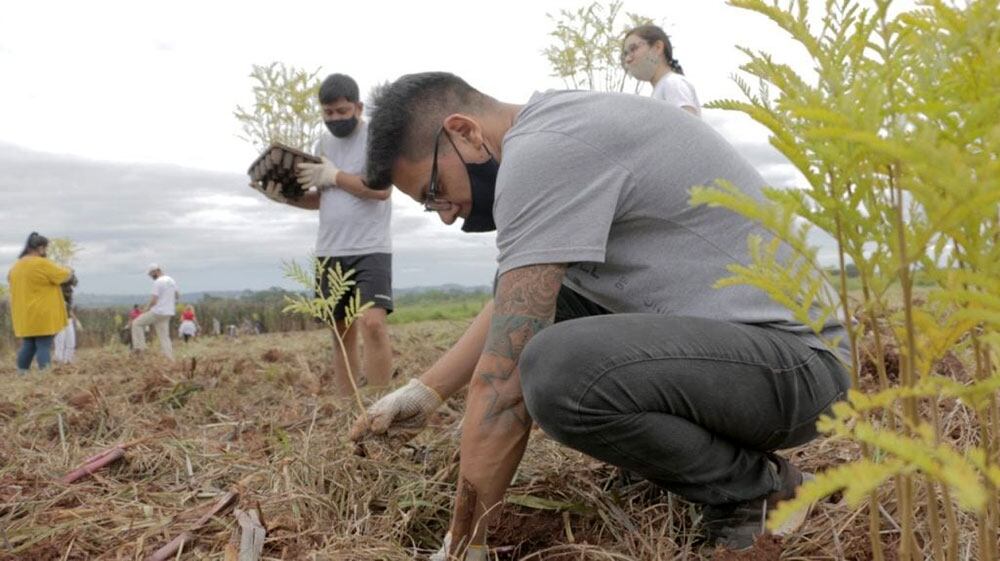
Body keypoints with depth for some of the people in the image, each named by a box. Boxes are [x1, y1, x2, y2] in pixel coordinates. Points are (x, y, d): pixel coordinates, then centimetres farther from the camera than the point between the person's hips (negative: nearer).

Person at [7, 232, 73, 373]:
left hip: (24, 317, 8)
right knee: (44, 346, -6)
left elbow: (10, 278, 28)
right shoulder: (43, 264, -15)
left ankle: (21, 375, 21)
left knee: (28, 346, 17)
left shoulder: (16, 266, 10)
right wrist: (69, 270, 14)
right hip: (42, 316, -7)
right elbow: (64, 276, -8)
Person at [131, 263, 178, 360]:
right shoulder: (171, 281, 13)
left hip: (157, 312, -8)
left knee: (136, 323, 8)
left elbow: (154, 300, -19)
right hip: (167, 313, 8)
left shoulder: (158, 282, -15)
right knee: (164, 336, 10)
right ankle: (170, 359, 4)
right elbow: (178, 296, 21)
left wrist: (146, 309, -4)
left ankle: (139, 346, 2)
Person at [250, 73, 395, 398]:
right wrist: (284, 196, 3)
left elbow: (381, 188, -14)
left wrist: (334, 175, -11)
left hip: (370, 248, -6)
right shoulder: (324, 143, 16)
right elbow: (320, 198, 20)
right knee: (342, 332, 8)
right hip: (330, 251, 6)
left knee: (373, 323, -21)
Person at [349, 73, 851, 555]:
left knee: (558, 372, -34)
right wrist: (427, 390, 10)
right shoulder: (555, 131, 10)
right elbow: (510, 309, 19)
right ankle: (707, 449, 12)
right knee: (531, 299, 13)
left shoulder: (542, 151, -21)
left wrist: (464, 540, -10)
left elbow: (504, 380, -21)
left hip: (794, 360, -9)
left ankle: (756, 488, -4)